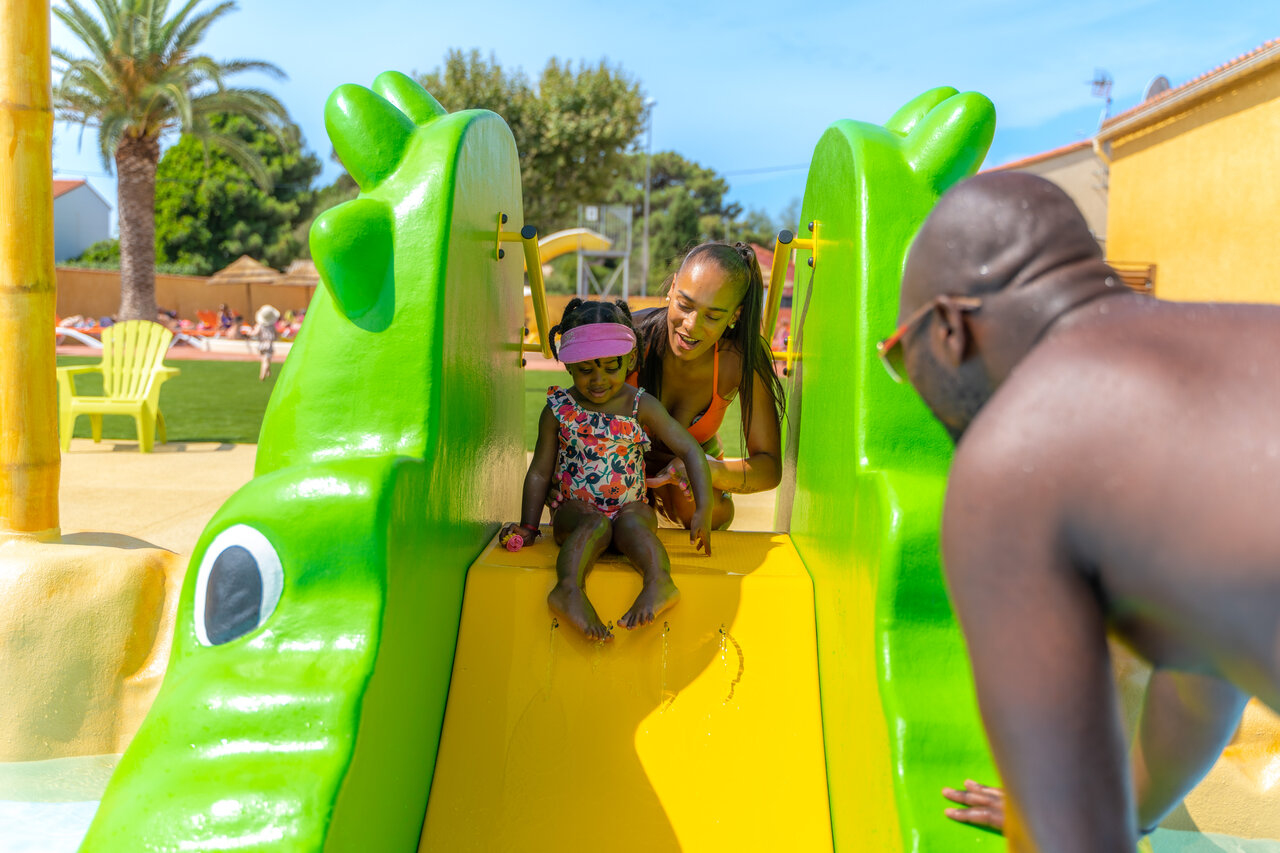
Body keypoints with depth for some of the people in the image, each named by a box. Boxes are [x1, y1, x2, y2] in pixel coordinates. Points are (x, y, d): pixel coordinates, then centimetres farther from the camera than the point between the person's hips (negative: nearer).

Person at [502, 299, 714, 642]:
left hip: (630, 507, 1)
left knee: (633, 521, -33)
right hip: (576, 509, 0)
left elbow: (690, 450, -2)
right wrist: (528, 527, 6)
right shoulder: (558, 410, 2)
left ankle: (659, 581, -56)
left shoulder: (642, 407, 1)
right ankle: (570, 590, -55)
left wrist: (703, 511, -11)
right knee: (595, 524, -34)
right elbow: (540, 472, 10)